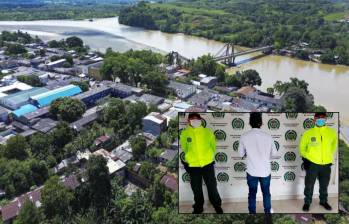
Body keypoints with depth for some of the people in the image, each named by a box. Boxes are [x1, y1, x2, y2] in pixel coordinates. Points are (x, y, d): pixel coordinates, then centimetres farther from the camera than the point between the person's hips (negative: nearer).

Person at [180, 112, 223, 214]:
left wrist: (210, 156, 7)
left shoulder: (207, 132, -4)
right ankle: (198, 207, 35)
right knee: (196, 189, 15)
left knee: (212, 186, 11)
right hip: (193, 165, 0)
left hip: (208, 164, 0)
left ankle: (217, 206, 33)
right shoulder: (184, 133, -5)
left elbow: (213, 145, 7)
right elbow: (183, 148, 7)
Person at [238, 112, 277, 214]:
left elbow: (241, 154, -2)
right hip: (265, 171, 1)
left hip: (252, 171, -1)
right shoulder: (268, 136, -11)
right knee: (266, 193, 21)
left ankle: (252, 213, 27)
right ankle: (267, 212, 36)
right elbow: (274, 153, 0)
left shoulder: (244, 136, -12)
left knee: (252, 194, 15)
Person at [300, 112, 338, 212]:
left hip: (326, 164, 2)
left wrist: (329, 157, 13)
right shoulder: (308, 133, -8)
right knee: (309, 185, 8)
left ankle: (323, 201, 39)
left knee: (324, 185, 18)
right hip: (312, 164, -2)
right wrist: (305, 158, -3)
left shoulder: (332, 132, -2)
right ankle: (307, 202, 25)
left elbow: (334, 145, 15)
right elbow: (302, 146, 3)